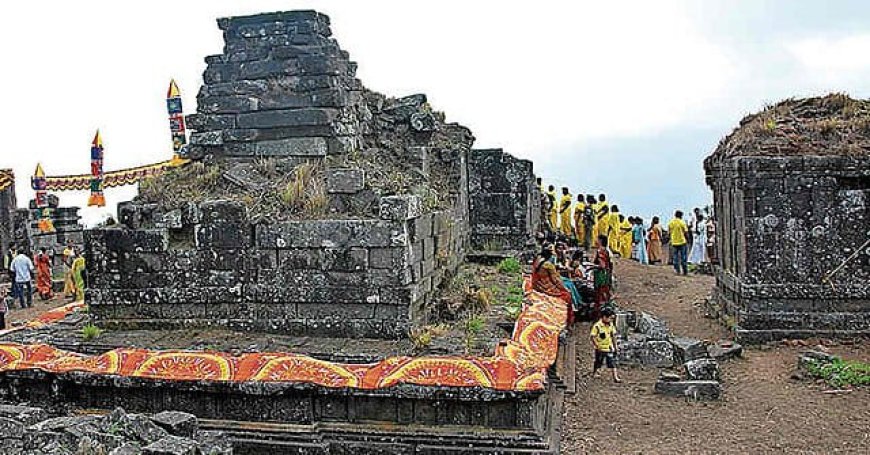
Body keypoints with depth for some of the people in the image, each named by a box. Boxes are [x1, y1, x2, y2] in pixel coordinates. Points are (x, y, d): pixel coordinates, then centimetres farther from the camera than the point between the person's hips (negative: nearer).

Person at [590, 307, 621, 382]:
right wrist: (596, 345, -17)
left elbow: (613, 336, 11)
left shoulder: (611, 325, 0)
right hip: (600, 348, -4)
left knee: (612, 363, -2)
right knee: (598, 362, 14)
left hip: (609, 347, 4)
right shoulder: (597, 326, -20)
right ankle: (594, 373, 39)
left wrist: (615, 345, 12)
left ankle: (615, 377, -2)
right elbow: (592, 336, -16)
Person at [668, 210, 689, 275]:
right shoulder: (682, 222, -7)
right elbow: (686, 233, -7)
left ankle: (678, 271, 4)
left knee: (675, 257, 7)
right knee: (683, 257, 5)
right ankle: (685, 271, 7)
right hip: (682, 242, -3)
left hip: (674, 242, 3)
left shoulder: (670, 223, 2)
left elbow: (669, 233, 5)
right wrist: (688, 240, 6)